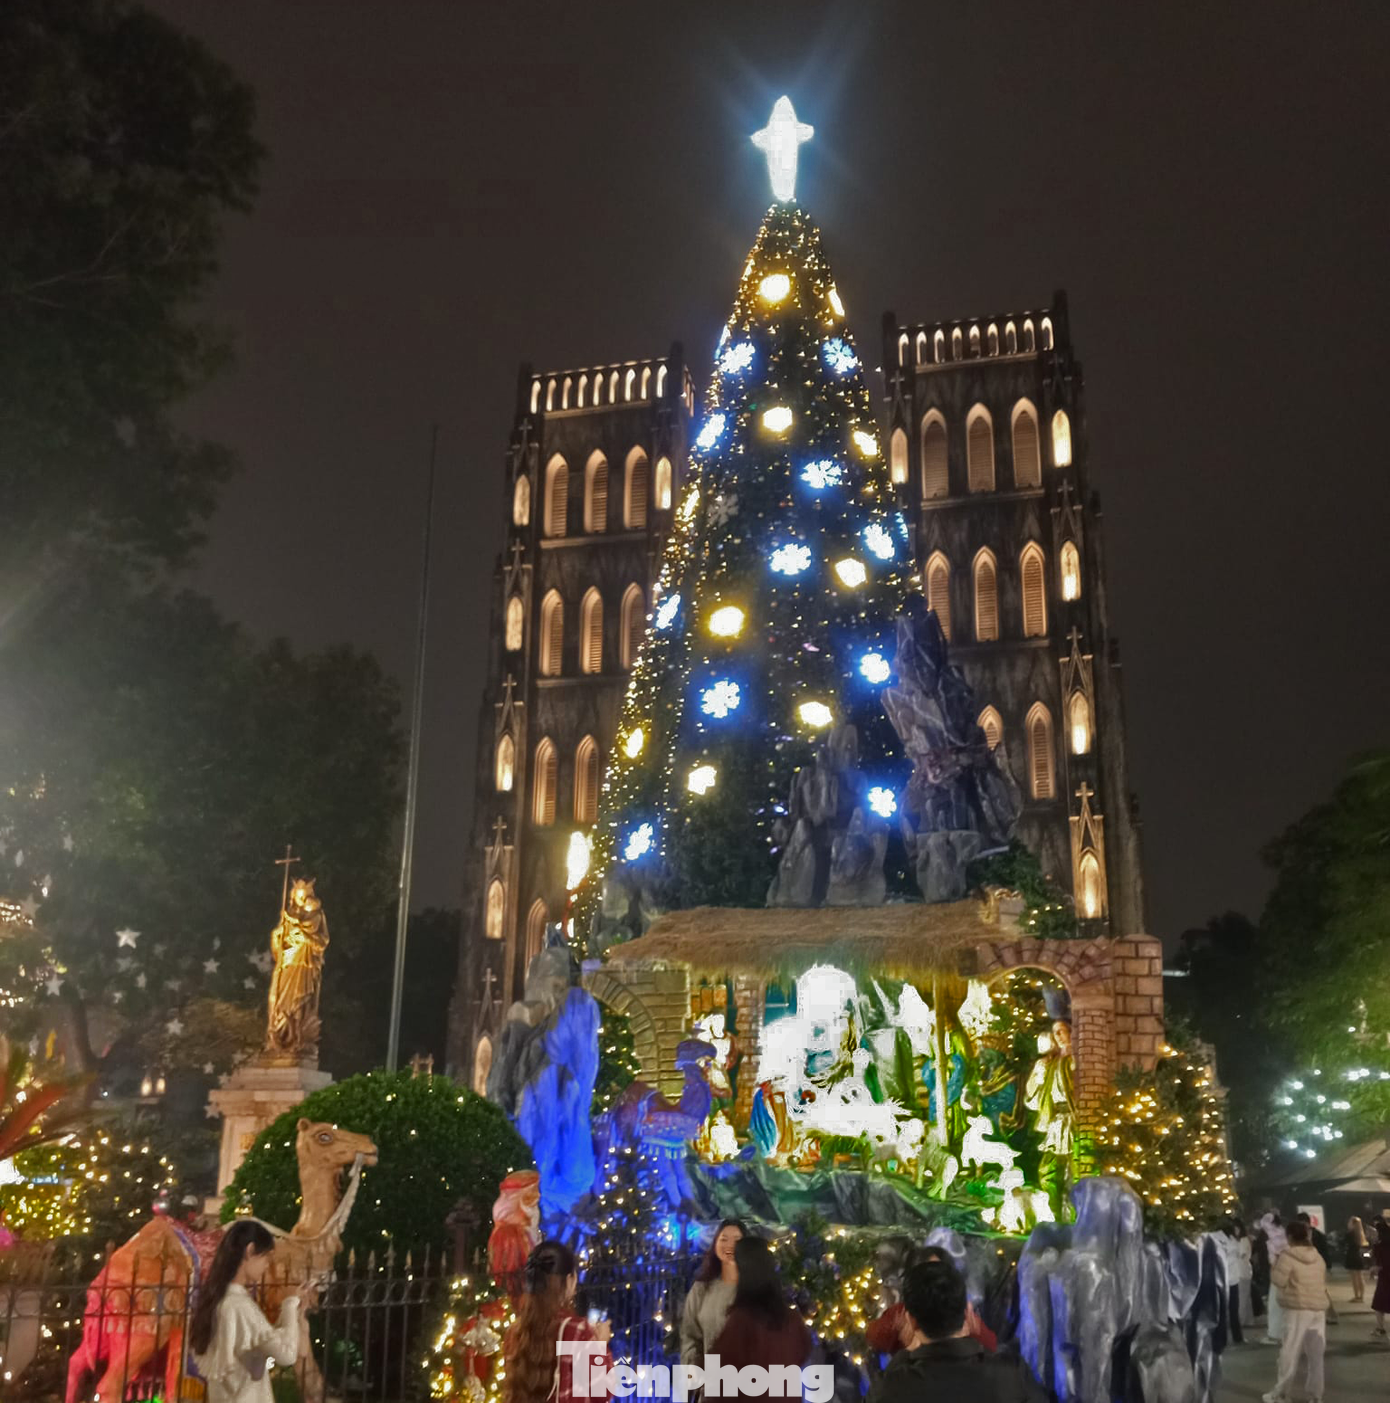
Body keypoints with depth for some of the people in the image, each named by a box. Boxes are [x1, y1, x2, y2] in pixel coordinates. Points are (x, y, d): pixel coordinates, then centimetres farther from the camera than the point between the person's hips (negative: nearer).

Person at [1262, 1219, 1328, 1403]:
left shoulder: (1287, 1256, -9)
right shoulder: (1317, 1256, 10)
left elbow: (1278, 1280, -10)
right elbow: (1324, 1280, 19)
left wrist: (1275, 1264, 5)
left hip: (1298, 1309, -5)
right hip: (1319, 1308, 5)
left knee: (1290, 1353, 0)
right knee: (1315, 1355, 9)